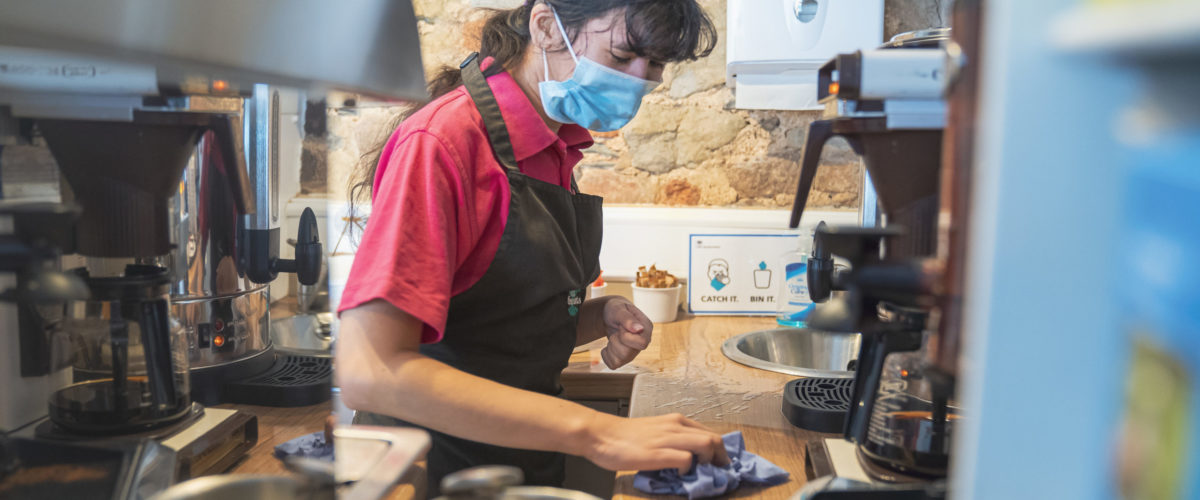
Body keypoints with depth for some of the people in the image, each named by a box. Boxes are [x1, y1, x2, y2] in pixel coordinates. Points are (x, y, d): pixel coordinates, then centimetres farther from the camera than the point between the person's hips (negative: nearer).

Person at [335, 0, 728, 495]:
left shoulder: (556, 148, 1)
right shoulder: (444, 139, -21)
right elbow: (369, 371, -30)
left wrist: (600, 315, -8)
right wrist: (593, 431, -33)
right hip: (436, 470, -7)